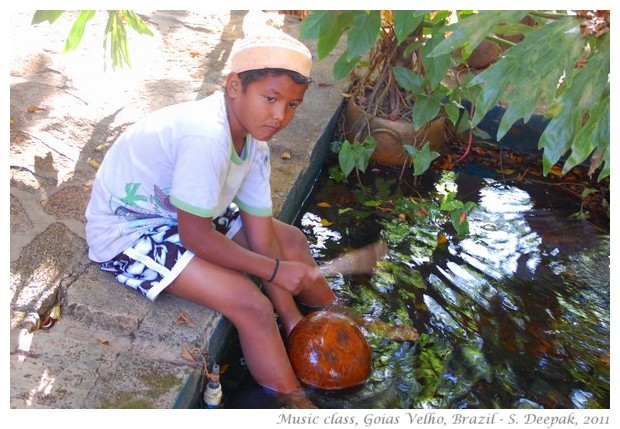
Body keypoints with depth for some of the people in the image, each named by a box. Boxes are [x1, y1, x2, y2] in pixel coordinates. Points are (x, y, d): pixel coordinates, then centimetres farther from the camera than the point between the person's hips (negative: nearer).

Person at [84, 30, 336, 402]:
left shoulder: (253, 136, -7)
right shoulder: (206, 136, -33)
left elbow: (260, 234, -5)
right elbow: (195, 237, -27)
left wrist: (292, 320, -6)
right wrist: (275, 270, -18)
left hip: (184, 213, 9)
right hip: (127, 229, -8)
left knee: (293, 241, 9)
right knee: (251, 305, -22)